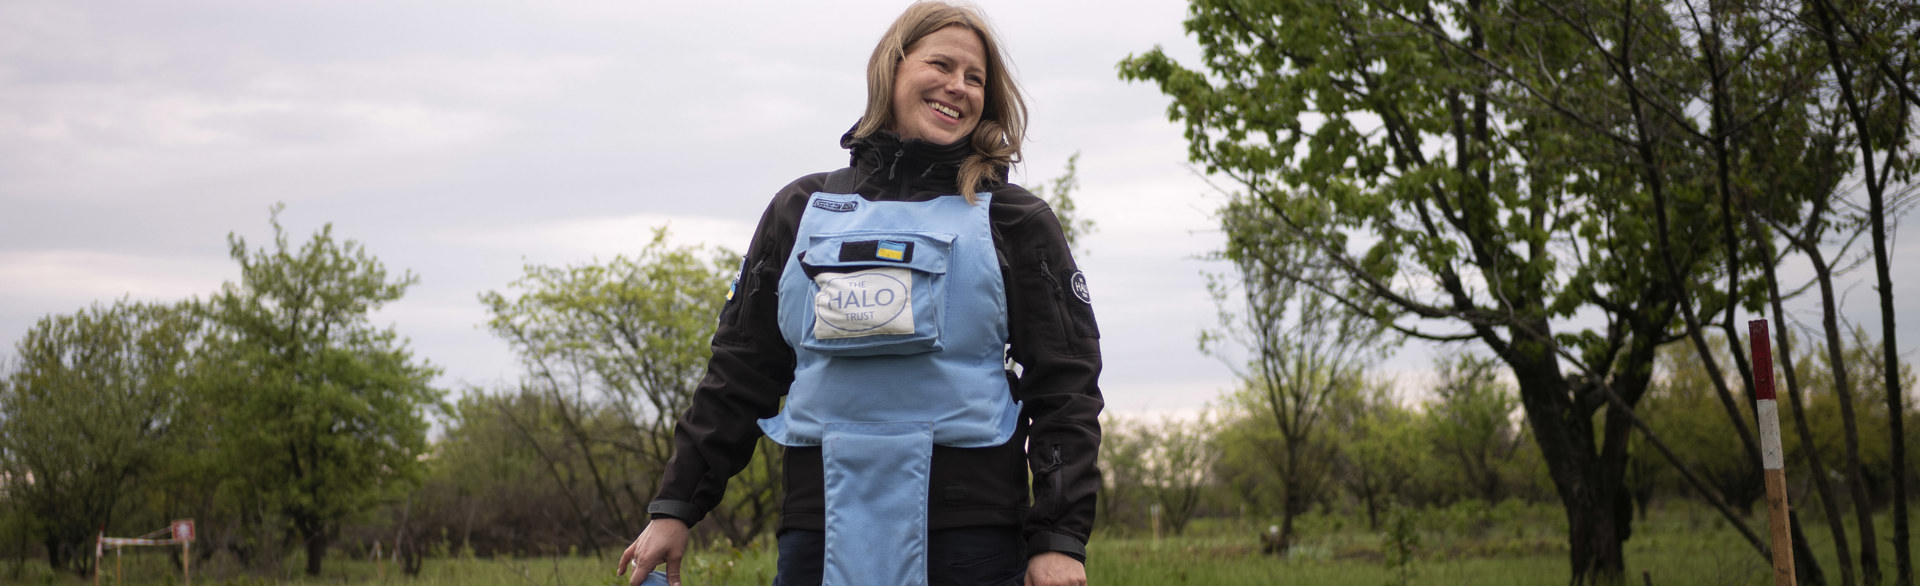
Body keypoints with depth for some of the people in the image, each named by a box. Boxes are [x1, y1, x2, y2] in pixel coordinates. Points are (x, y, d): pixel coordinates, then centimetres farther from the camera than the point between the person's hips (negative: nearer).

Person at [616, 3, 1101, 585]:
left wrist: (1060, 538, -6)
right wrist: (675, 508, 11)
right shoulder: (802, 209, 13)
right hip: (821, 528, 2)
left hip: (970, 536, -1)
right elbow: (739, 373, 15)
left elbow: (1064, 388, 3)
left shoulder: (1014, 222, 8)